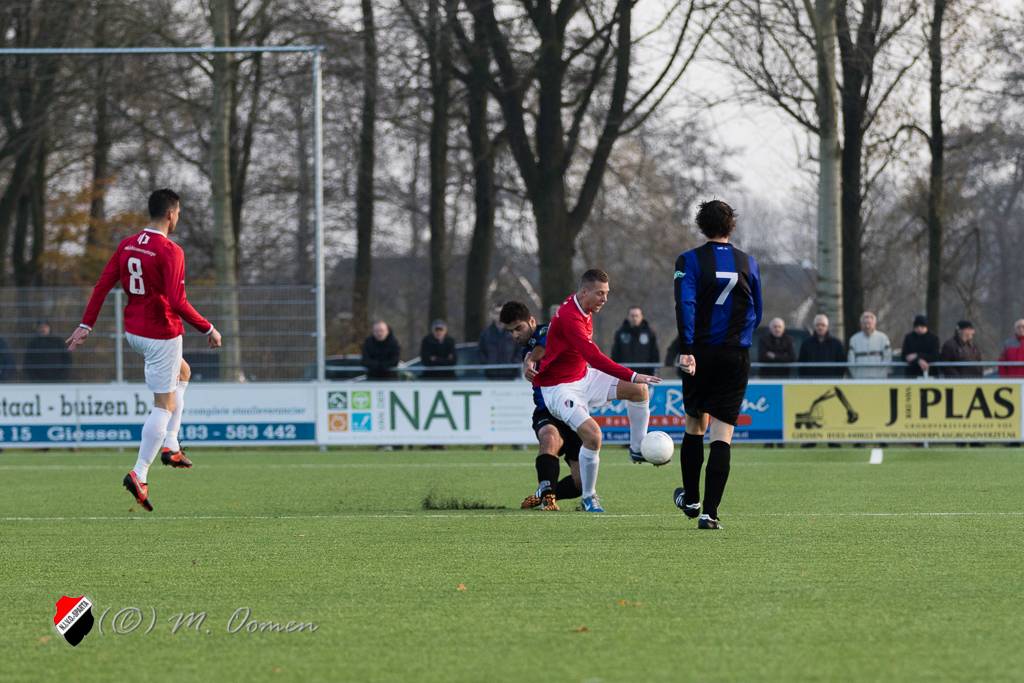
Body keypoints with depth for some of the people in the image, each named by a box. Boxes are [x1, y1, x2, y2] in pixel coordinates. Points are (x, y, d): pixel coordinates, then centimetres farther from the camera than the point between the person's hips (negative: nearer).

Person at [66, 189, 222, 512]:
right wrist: (208, 329, -13)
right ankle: (139, 475, -6)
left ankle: (170, 444, 22)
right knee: (165, 405, -1)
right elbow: (177, 302, -24)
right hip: (162, 334, -8)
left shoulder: (127, 245, 5)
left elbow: (102, 285, 4)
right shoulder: (170, 252, -18)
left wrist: (85, 325, 9)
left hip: (133, 332, 8)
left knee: (182, 372, 30)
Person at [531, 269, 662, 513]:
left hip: (583, 378, 9)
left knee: (639, 390, -3)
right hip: (559, 389, -9)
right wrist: (632, 376, -39)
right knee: (592, 435, -26)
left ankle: (637, 450, 12)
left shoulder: (584, 310, 3)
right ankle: (589, 498, -9)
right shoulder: (569, 318, -28)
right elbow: (594, 357, -36)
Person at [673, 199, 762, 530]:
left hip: (700, 354, -1)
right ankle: (710, 512, -11)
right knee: (723, 434, -3)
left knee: (694, 426, 19)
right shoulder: (748, 264, 7)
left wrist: (687, 349, -21)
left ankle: (691, 499, 31)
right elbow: (757, 313, 15)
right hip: (737, 355, 1)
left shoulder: (690, 261, -3)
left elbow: (685, 304, -16)